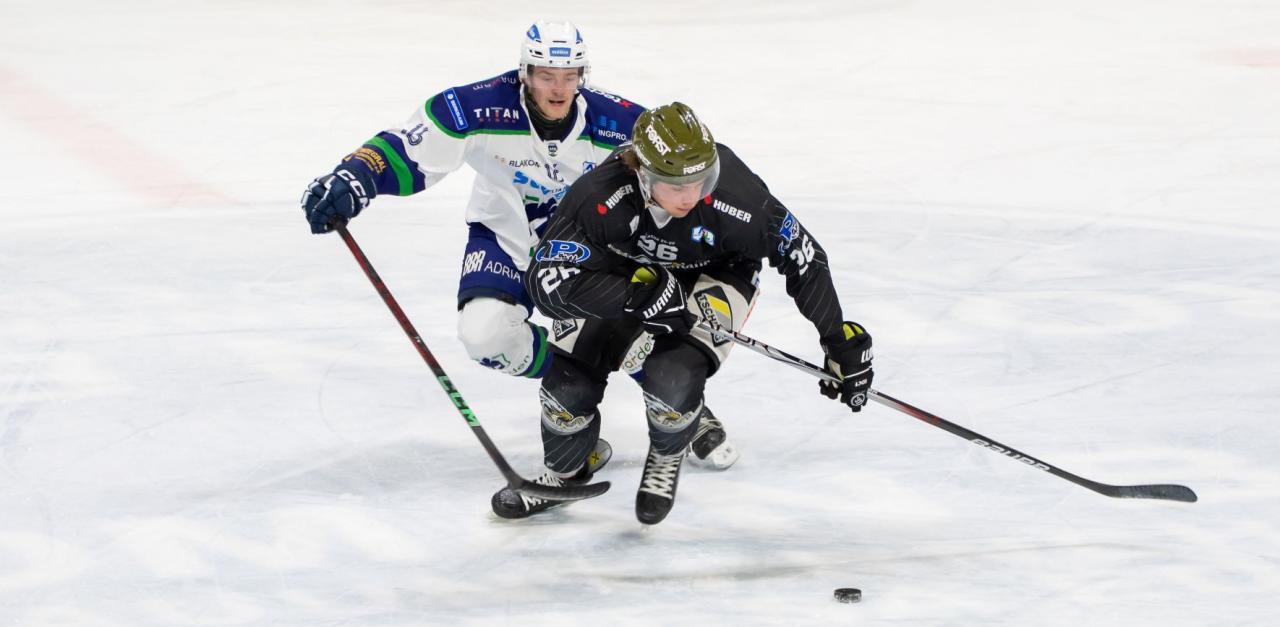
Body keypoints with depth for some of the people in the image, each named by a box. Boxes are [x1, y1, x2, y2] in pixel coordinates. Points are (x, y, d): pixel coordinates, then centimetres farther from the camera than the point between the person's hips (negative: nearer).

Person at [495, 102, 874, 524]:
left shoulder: (737, 196, -36)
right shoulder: (600, 197, -37)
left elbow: (803, 258, -20)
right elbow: (548, 280, -38)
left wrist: (841, 341, -14)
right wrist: (637, 296, -48)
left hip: (712, 277, -1)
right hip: (623, 275, 1)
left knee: (671, 377, -25)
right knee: (571, 381, -8)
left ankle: (668, 458, 11)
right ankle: (561, 473, 26)